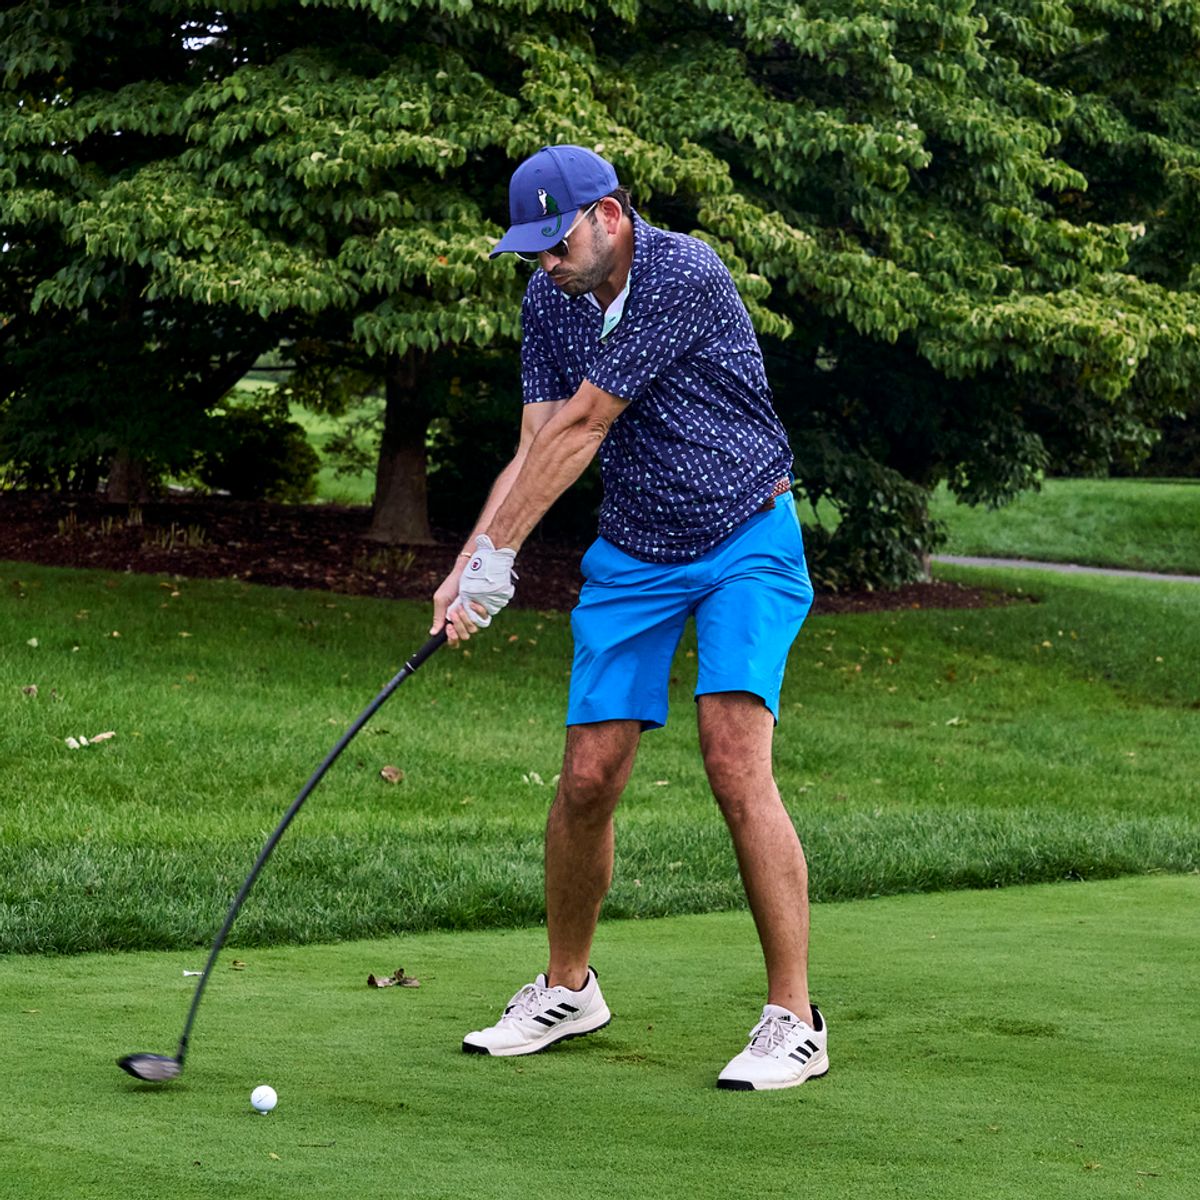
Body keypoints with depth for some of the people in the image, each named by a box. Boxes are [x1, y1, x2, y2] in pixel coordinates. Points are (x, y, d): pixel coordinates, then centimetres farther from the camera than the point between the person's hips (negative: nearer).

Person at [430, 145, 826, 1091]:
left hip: (746, 542, -6)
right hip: (633, 554, 6)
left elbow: (579, 428, -21)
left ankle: (794, 1019, -14)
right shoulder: (550, 300, 0)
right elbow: (537, 450, -2)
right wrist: (468, 568, -17)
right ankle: (568, 990, 23)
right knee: (588, 778, 1)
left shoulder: (687, 275, -23)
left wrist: (497, 556, -18)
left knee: (735, 759, -21)